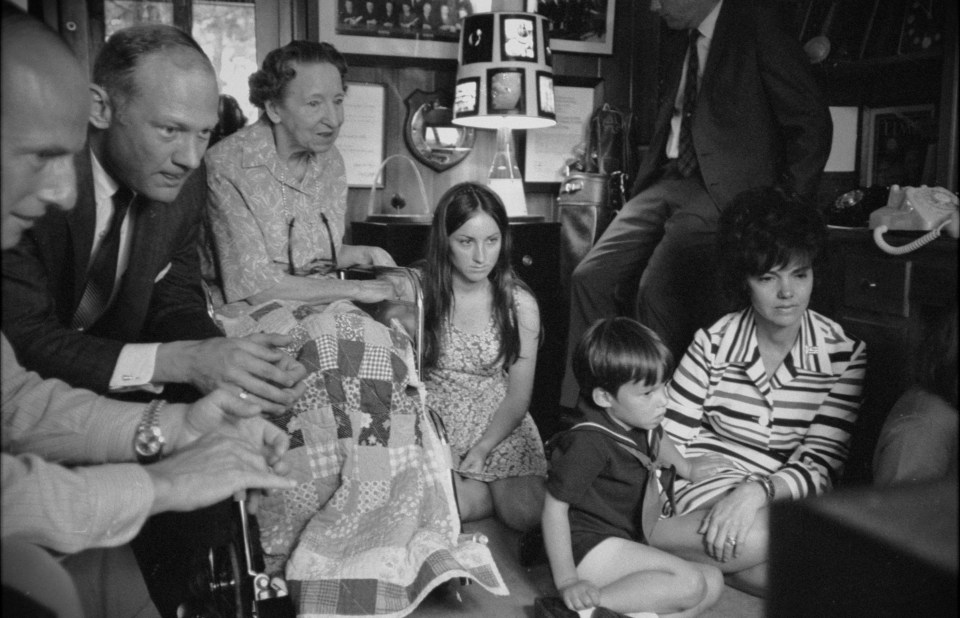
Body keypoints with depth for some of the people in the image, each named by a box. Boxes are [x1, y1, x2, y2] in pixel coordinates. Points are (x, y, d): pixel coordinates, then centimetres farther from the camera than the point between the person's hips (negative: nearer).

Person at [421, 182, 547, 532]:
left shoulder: (520, 304, -5)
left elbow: (518, 397, -1)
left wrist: (480, 451, -16)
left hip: (500, 425, 1)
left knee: (527, 515, -21)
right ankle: (497, 492, -1)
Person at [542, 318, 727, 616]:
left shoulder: (640, 423, 2)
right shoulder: (589, 443, -25)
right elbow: (554, 507, -23)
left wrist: (686, 468, 45)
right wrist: (566, 581, -23)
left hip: (625, 542, 9)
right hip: (590, 548, -9)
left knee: (712, 581, -1)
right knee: (689, 584, -22)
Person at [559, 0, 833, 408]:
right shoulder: (676, 39, 17)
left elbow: (811, 122, -5)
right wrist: (652, 173, 14)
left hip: (722, 187, -7)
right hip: (667, 181, 7)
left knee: (657, 290, -23)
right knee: (592, 276, -8)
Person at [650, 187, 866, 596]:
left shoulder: (845, 355, -2)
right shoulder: (713, 344, -1)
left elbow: (820, 464, -7)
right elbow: (669, 440, -1)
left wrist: (757, 492, -25)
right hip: (707, 488, -3)